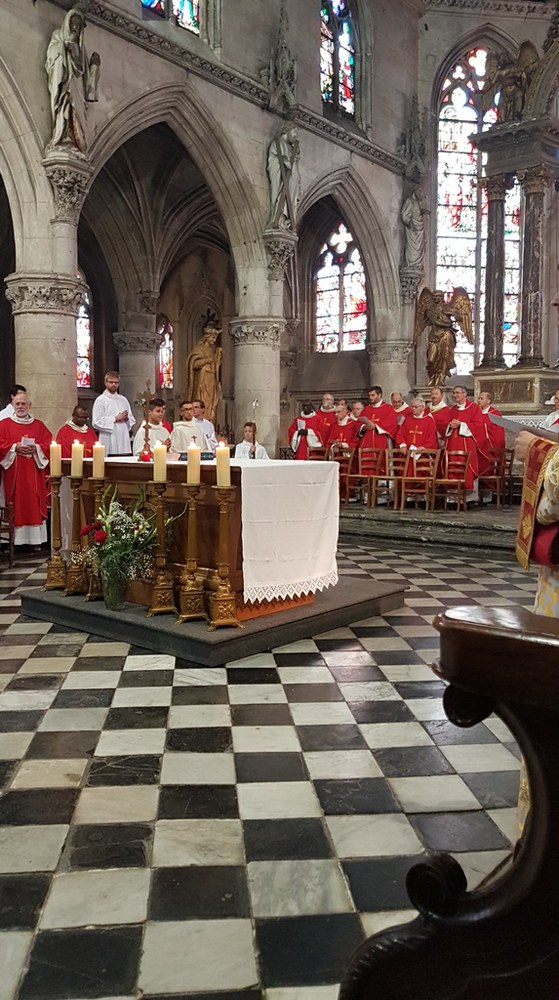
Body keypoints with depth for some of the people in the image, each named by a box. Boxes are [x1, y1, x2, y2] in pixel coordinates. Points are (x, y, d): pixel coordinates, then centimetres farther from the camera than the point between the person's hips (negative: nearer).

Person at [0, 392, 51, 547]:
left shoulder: (39, 425, 12)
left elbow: (49, 445, 4)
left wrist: (36, 448, -13)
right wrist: (15, 447, -15)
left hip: (34, 474, 1)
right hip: (14, 473, -1)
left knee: (34, 504, 0)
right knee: (15, 505, -3)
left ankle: (35, 540, 3)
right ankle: (14, 539, 0)